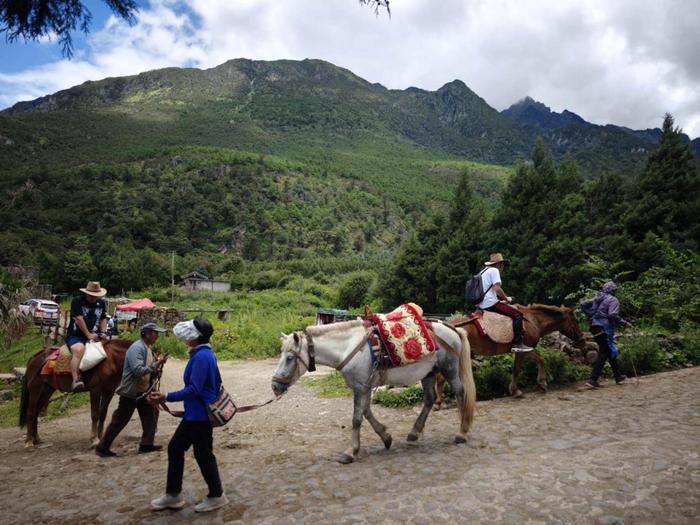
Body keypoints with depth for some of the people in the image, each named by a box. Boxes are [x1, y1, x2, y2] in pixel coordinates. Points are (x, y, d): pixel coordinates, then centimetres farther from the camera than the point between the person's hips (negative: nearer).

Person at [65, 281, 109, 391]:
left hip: (94, 335, 6)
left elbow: (103, 319, 19)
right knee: (79, 349, -36)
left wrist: (103, 333, 2)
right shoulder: (77, 301, -6)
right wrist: (88, 335, -16)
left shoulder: (101, 303, 14)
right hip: (75, 335, -6)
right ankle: (75, 380, -44)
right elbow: (79, 319, -13)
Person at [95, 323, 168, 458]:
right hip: (130, 392, -9)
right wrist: (157, 364, -24)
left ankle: (146, 444, 19)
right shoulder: (136, 348, -22)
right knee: (119, 421, 1)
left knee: (151, 414, 10)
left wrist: (158, 363, 0)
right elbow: (139, 370, -30)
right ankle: (102, 447, 15)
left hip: (142, 391, 9)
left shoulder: (147, 348, 8)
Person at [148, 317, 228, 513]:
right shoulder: (205, 354, 9)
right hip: (194, 414, 10)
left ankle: (216, 496, 20)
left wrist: (166, 397, -26)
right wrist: (213, 402, 26)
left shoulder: (201, 357, -22)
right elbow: (217, 383, 17)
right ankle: (173, 494, 28)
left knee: (203, 454, 4)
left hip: (200, 416, -10)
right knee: (175, 448, 16)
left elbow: (193, 389, -26)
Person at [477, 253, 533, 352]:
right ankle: (517, 344, -15)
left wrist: (503, 299, 20)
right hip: (490, 303, -10)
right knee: (517, 314, -10)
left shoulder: (484, 271, 22)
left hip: (481, 305, 10)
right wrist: (506, 299, -3)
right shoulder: (494, 270, -6)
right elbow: (497, 289, -18)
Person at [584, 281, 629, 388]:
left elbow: (584, 305, 15)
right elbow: (612, 315, -21)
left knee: (610, 351, 21)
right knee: (603, 354, -4)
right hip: (605, 328, -8)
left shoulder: (597, 298, 14)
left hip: (595, 327, 8)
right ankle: (593, 380, -10)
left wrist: (592, 316, 17)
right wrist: (624, 323, -11)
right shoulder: (613, 300, -7)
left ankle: (618, 376, 34)